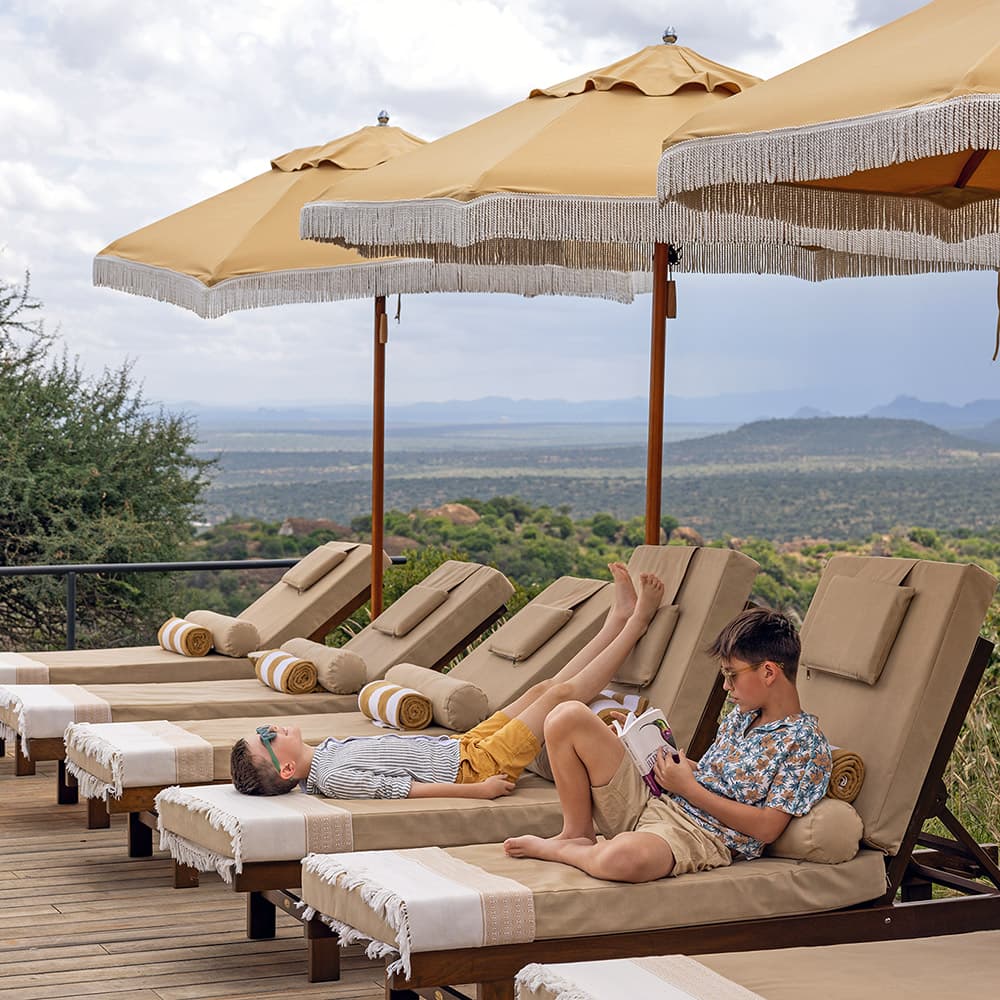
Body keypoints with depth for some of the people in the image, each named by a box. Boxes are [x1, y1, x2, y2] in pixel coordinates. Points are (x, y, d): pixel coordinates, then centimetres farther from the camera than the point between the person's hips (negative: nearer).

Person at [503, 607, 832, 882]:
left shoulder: (806, 746, -9)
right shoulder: (741, 716, 17)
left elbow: (766, 828, -16)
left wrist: (688, 787, -13)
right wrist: (678, 765, 2)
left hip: (701, 834, -8)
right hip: (650, 801, 8)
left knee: (622, 858, -45)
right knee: (568, 717, -6)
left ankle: (555, 849, -11)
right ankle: (577, 833, 1)